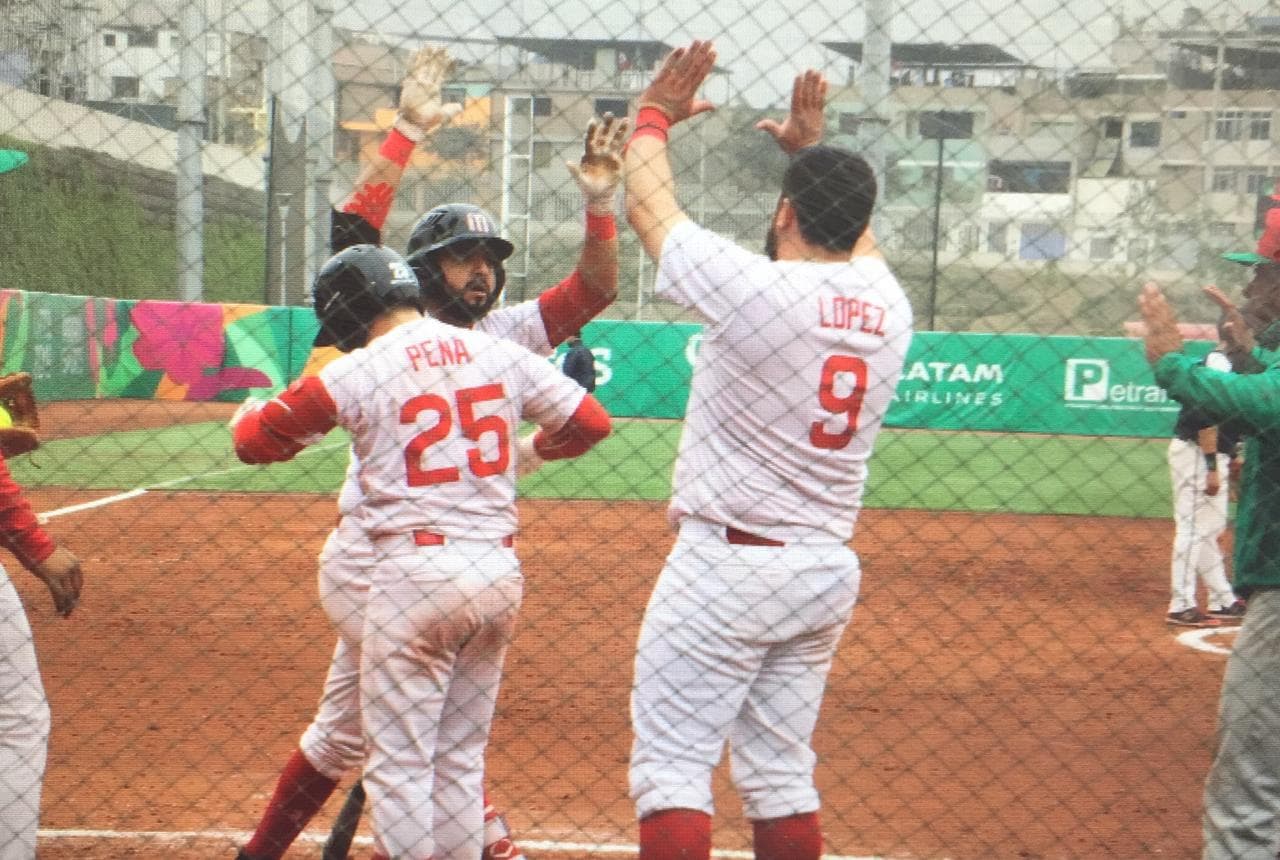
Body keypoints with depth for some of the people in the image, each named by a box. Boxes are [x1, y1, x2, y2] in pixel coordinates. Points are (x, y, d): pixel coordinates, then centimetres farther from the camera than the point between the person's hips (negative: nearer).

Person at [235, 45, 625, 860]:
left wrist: (600, 204, -15)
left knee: (345, 729, 14)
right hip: (376, 555, -6)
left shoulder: (507, 332, 8)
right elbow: (352, 232, -17)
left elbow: (593, 291, 1)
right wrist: (407, 133, -22)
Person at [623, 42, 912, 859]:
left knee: (672, 762, -3)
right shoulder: (888, 303, 2)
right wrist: (814, 149, 36)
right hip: (827, 570, 6)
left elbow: (649, 207, 2)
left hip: (726, 561, -6)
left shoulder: (756, 288, -14)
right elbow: (853, 230, 26)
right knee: (783, 770, 15)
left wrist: (656, 113, 17)